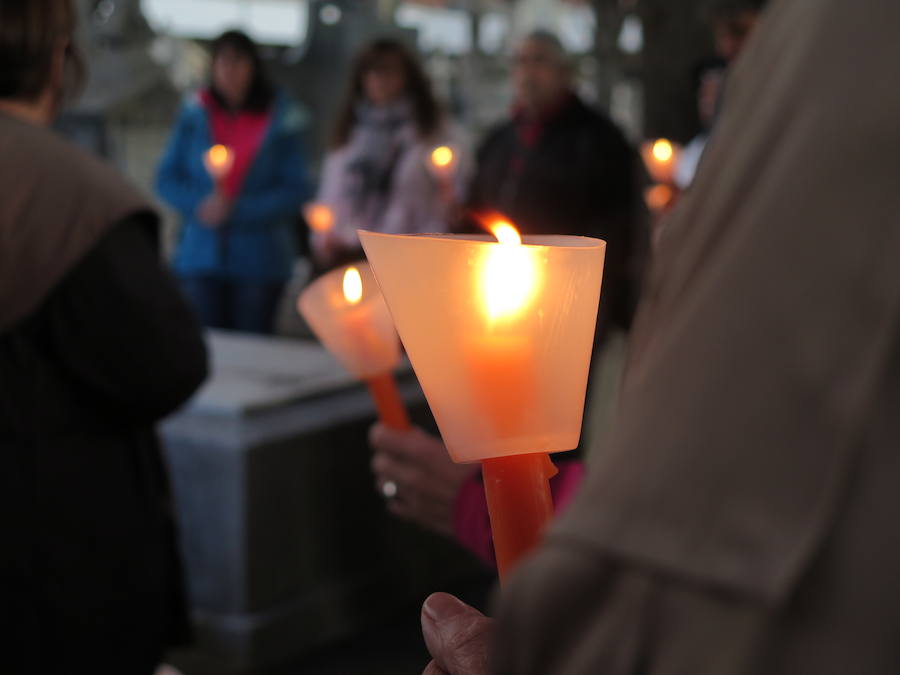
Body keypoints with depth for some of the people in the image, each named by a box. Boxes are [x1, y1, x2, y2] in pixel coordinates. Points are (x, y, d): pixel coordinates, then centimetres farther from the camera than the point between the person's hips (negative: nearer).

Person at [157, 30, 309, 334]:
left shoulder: (280, 119, -1)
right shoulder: (195, 115, 5)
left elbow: (293, 191, -4)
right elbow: (167, 179, 6)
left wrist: (236, 210, -14)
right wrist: (200, 205, -13)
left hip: (259, 261, -1)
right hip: (201, 256, 1)